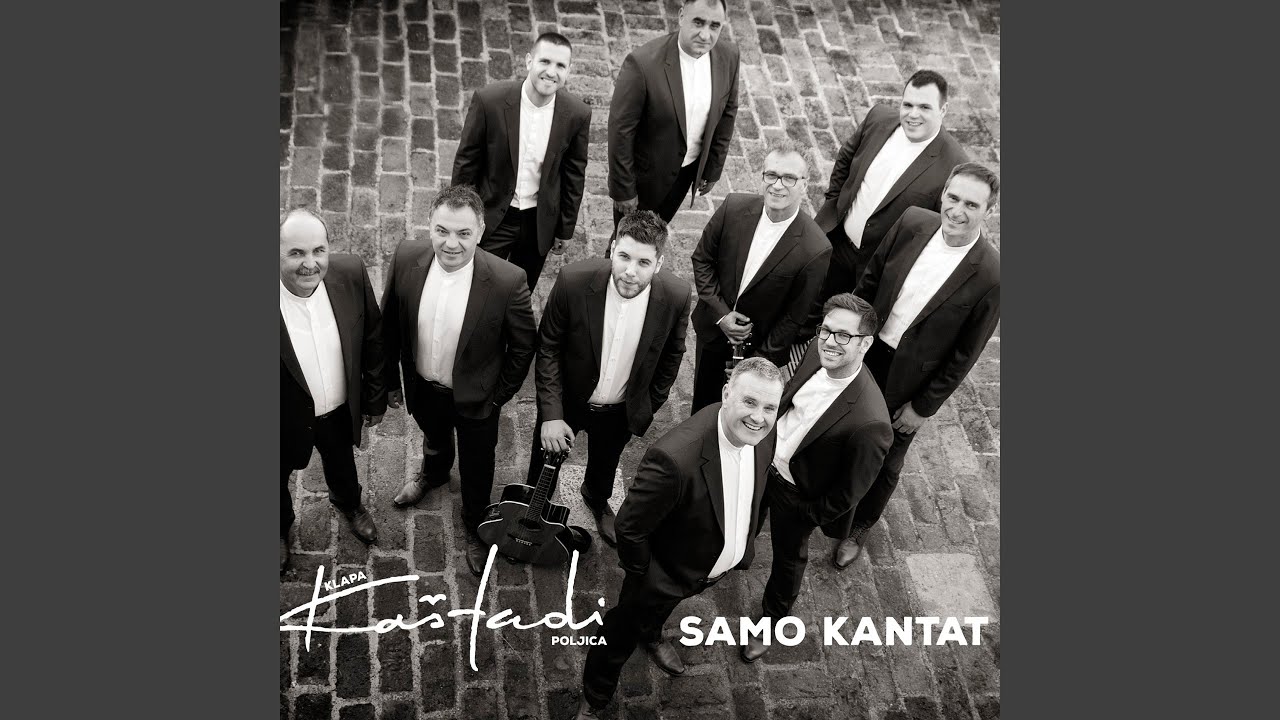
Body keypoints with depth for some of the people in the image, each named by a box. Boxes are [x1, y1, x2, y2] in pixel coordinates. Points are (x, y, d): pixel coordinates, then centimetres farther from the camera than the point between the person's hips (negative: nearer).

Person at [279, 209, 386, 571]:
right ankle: (280, 525, 61)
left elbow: (372, 338, -6)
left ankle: (349, 503, 67)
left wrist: (375, 397, 3)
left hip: (340, 409, 3)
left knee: (342, 464, 33)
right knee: (278, 478, 27)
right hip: (286, 419, -3)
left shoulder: (350, 273, -22)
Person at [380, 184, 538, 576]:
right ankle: (434, 473, 70)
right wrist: (390, 380, 3)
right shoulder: (406, 258, -22)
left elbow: (523, 346, -15)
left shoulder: (507, 281, -32)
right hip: (423, 388, 3)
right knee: (434, 438, 34)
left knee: (476, 468, 22)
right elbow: (389, 325, -6)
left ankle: (475, 526, 53)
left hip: (475, 397, -3)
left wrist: (499, 397, -8)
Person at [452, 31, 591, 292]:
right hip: (492, 216, -2)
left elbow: (574, 174, 0)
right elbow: (466, 161, -8)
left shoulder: (577, 114, -13)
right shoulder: (489, 100, -19)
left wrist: (565, 229, 7)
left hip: (540, 221, 2)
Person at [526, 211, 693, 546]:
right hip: (567, 401, -2)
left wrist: (649, 407, 4)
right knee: (544, 466, 24)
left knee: (605, 465, 32)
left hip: (621, 412, 2)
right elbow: (548, 349, -17)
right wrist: (551, 415, -18)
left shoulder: (676, 296, -26)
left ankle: (597, 498, 67)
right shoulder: (573, 280, -31)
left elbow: (670, 357, -6)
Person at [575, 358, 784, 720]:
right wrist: (644, 579, -15)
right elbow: (630, 528, -30)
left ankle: (651, 635, 71)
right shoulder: (676, 457, -44)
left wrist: (746, 540, 10)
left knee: (662, 607, 38)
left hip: (717, 566, 6)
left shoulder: (763, 432, -21)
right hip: (664, 574, -6)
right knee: (621, 636, 22)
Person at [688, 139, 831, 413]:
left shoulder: (815, 250, -28)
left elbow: (795, 317, -16)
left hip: (760, 346, -3)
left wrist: (762, 360, -12)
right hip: (713, 326, 3)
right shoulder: (733, 207, -18)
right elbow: (702, 259, -4)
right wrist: (720, 313, -13)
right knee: (702, 403, 26)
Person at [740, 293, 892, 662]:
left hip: (797, 495, -5)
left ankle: (771, 623, 53)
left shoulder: (869, 423, -40)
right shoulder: (816, 351, -21)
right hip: (764, 458, 5)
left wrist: (806, 519, -11)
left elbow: (848, 493, -24)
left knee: (788, 559, 24)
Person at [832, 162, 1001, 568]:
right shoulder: (912, 223, -15)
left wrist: (924, 408, -9)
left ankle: (859, 526, 49)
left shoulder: (989, 277, -25)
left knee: (884, 463, 20)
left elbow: (964, 355, -15)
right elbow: (869, 282, 0)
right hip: (862, 354, 3)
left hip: (908, 382, -3)